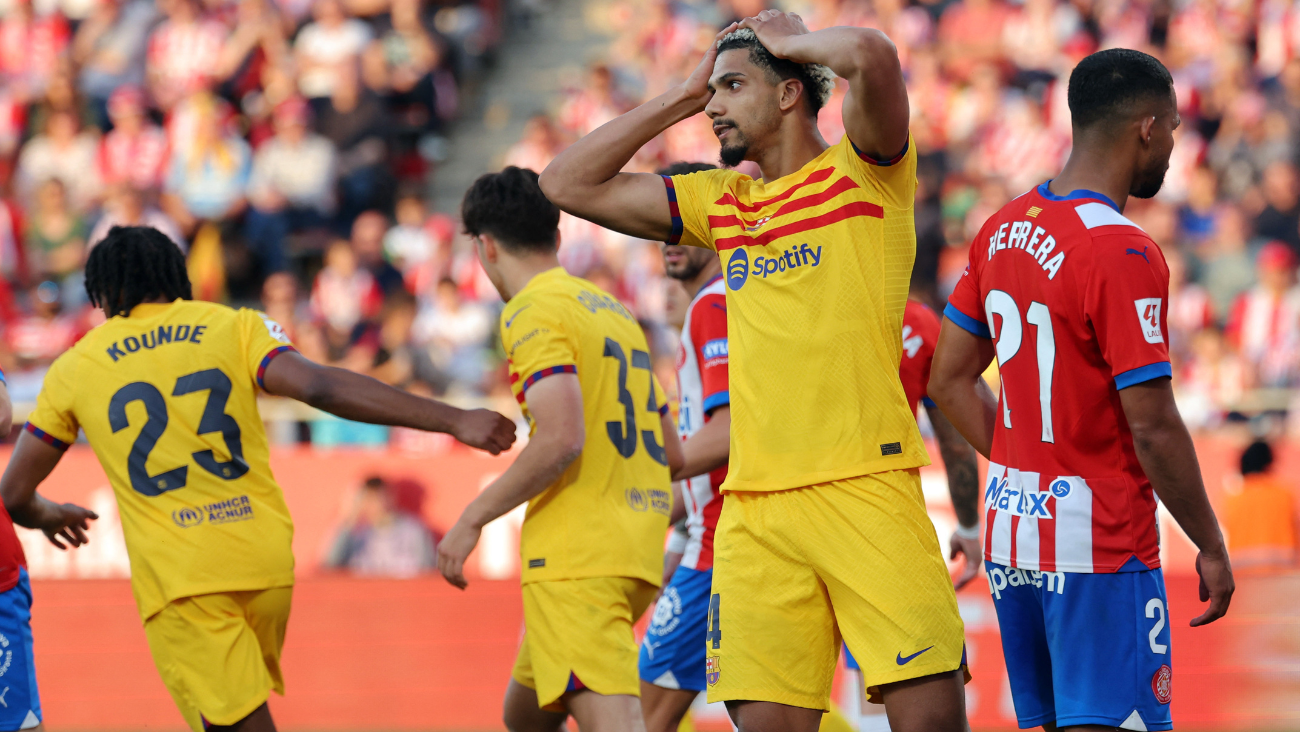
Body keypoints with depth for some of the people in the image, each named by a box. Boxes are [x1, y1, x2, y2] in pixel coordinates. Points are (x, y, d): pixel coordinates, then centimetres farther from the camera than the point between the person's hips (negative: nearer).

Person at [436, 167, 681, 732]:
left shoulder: (532, 311, -6)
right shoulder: (615, 310, 21)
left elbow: (561, 437, -20)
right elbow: (670, 452, 24)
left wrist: (472, 518, -11)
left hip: (575, 556, -9)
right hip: (635, 552, 9)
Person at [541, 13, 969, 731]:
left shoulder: (865, 173, 3)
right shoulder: (720, 202, 20)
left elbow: (872, 56, -17)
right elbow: (568, 184, 22)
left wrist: (789, 41, 3)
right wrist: (683, 95, 19)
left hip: (866, 487, -5)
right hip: (753, 509, 5)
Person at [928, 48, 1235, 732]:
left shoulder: (1002, 231, 8)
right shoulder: (1123, 255, -17)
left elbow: (948, 381, 13)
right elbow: (1152, 426, -18)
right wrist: (1210, 546, -8)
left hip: (1010, 532, 8)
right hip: (1099, 548, -8)